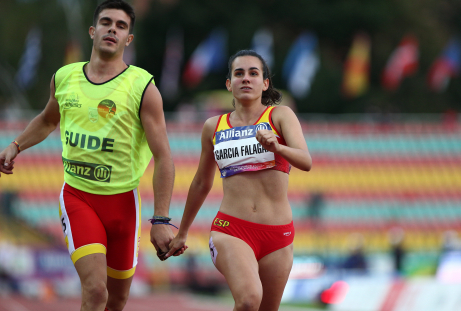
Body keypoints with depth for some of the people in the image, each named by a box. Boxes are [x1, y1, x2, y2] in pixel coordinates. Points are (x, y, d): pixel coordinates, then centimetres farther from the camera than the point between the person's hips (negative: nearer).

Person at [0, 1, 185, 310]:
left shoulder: (143, 87, -10)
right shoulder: (64, 78, 2)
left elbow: (163, 156, -11)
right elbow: (48, 120, 25)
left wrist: (161, 220, -17)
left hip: (121, 200, 0)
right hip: (77, 196, 0)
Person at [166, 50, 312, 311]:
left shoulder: (280, 116, 2)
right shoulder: (214, 127, 10)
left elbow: (306, 162, -14)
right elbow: (201, 184, 23)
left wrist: (276, 147, -35)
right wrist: (182, 233, 30)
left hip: (277, 232, 0)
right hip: (231, 230, 0)